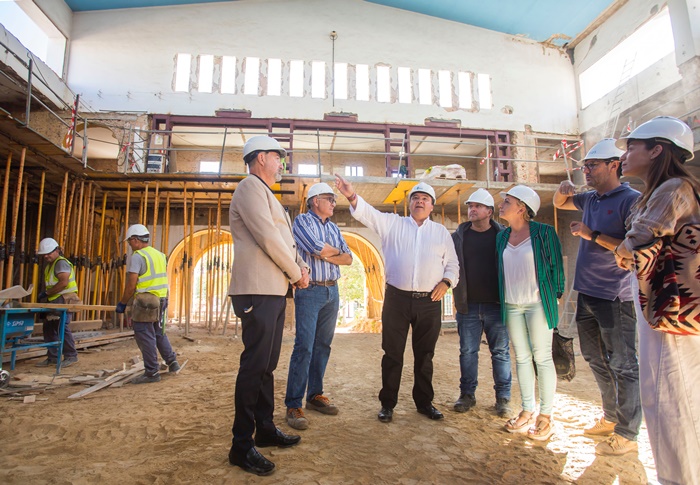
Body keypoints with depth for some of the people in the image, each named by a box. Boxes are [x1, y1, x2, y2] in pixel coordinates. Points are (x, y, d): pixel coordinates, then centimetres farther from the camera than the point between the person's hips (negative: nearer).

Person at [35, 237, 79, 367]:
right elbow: (49, 284, 23)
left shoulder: (61, 263, -11)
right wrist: (44, 295, 7)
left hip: (63, 300, -10)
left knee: (62, 327, -10)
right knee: (49, 328, 11)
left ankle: (71, 356, -1)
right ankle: (52, 357, 19)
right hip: (53, 301, 10)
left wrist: (47, 292, -16)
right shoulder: (49, 265, 21)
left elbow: (63, 283, -22)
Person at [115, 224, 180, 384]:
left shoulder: (137, 256, -12)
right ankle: (172, 362, 21)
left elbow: (131, 285, -15)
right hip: (161, 301, 8)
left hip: (144, 302, -8)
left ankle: (152, 373, 7)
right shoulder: (160, 255, 12)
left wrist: (122, 303, -3)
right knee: (159, 333, 20)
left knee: (145, 337, 1)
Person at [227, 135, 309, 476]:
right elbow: (268, 238, -17)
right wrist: (296, 274, -7)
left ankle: (265, 429, 26)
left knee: (267, 364, 15)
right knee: (255, 365, -6)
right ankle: (241, 445, 6)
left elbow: (284, 240, 22)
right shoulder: (250, 187, -7)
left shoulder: (265, 194, 24)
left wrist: (301, 266, 5)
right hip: (257, 291, -10)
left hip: (274, 291, 10)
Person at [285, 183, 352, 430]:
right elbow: (318, 249, -17)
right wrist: (336, 251, 2)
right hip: (310, 290, -7)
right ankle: (293, 405, -2)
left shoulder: (334, 228, 17)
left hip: (332, 291, 7)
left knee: (323, 346, 10)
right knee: (304, 347, -9)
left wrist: (327, 255, -8)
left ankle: (315, 395, 20)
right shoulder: (302, 221, -2)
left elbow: (348, 258, 9)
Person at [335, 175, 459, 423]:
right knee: (392, 354, 6)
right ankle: (387, 403, 20)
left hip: (429, 302, 2)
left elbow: (452, 264, 15)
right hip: (397, 299, -2)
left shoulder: (441, 232, 11)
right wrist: (352, 196, -27)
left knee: (424, 356, 13)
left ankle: (424, 402, 30)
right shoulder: (392, 223, 5)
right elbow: (368, 213, -9)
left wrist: (446, 282, -4)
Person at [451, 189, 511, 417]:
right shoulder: (458, 236, 6)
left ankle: (503, 397, 19)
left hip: (496, 305, -1)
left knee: (501, 352, 7)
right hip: (467, 306, 1)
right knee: (467, 352, 8)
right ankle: (467, 394, 21)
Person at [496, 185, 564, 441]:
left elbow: (556, 266, -3)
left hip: (537, 303, -5)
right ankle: (527, 412, 23)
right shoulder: (501, 237, 10)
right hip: (511, 305, 5)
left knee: (542, 358, 2)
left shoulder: (544, 233, -6)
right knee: (521, 358, 11)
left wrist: (554, 296, -4)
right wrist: (501, 299, 12)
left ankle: (545, 415, 15)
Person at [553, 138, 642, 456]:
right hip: (587, 294, 8)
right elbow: (560, 203, 29)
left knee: (623, 364, 2)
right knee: (596, 359, 17)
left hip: (614, 297, -8)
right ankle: (611, 417, 33)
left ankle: (626, 433, 14)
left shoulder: (631, 200, -11)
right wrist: (563, 190, 7)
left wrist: (593, 235, -18)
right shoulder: (590, 199, 12)